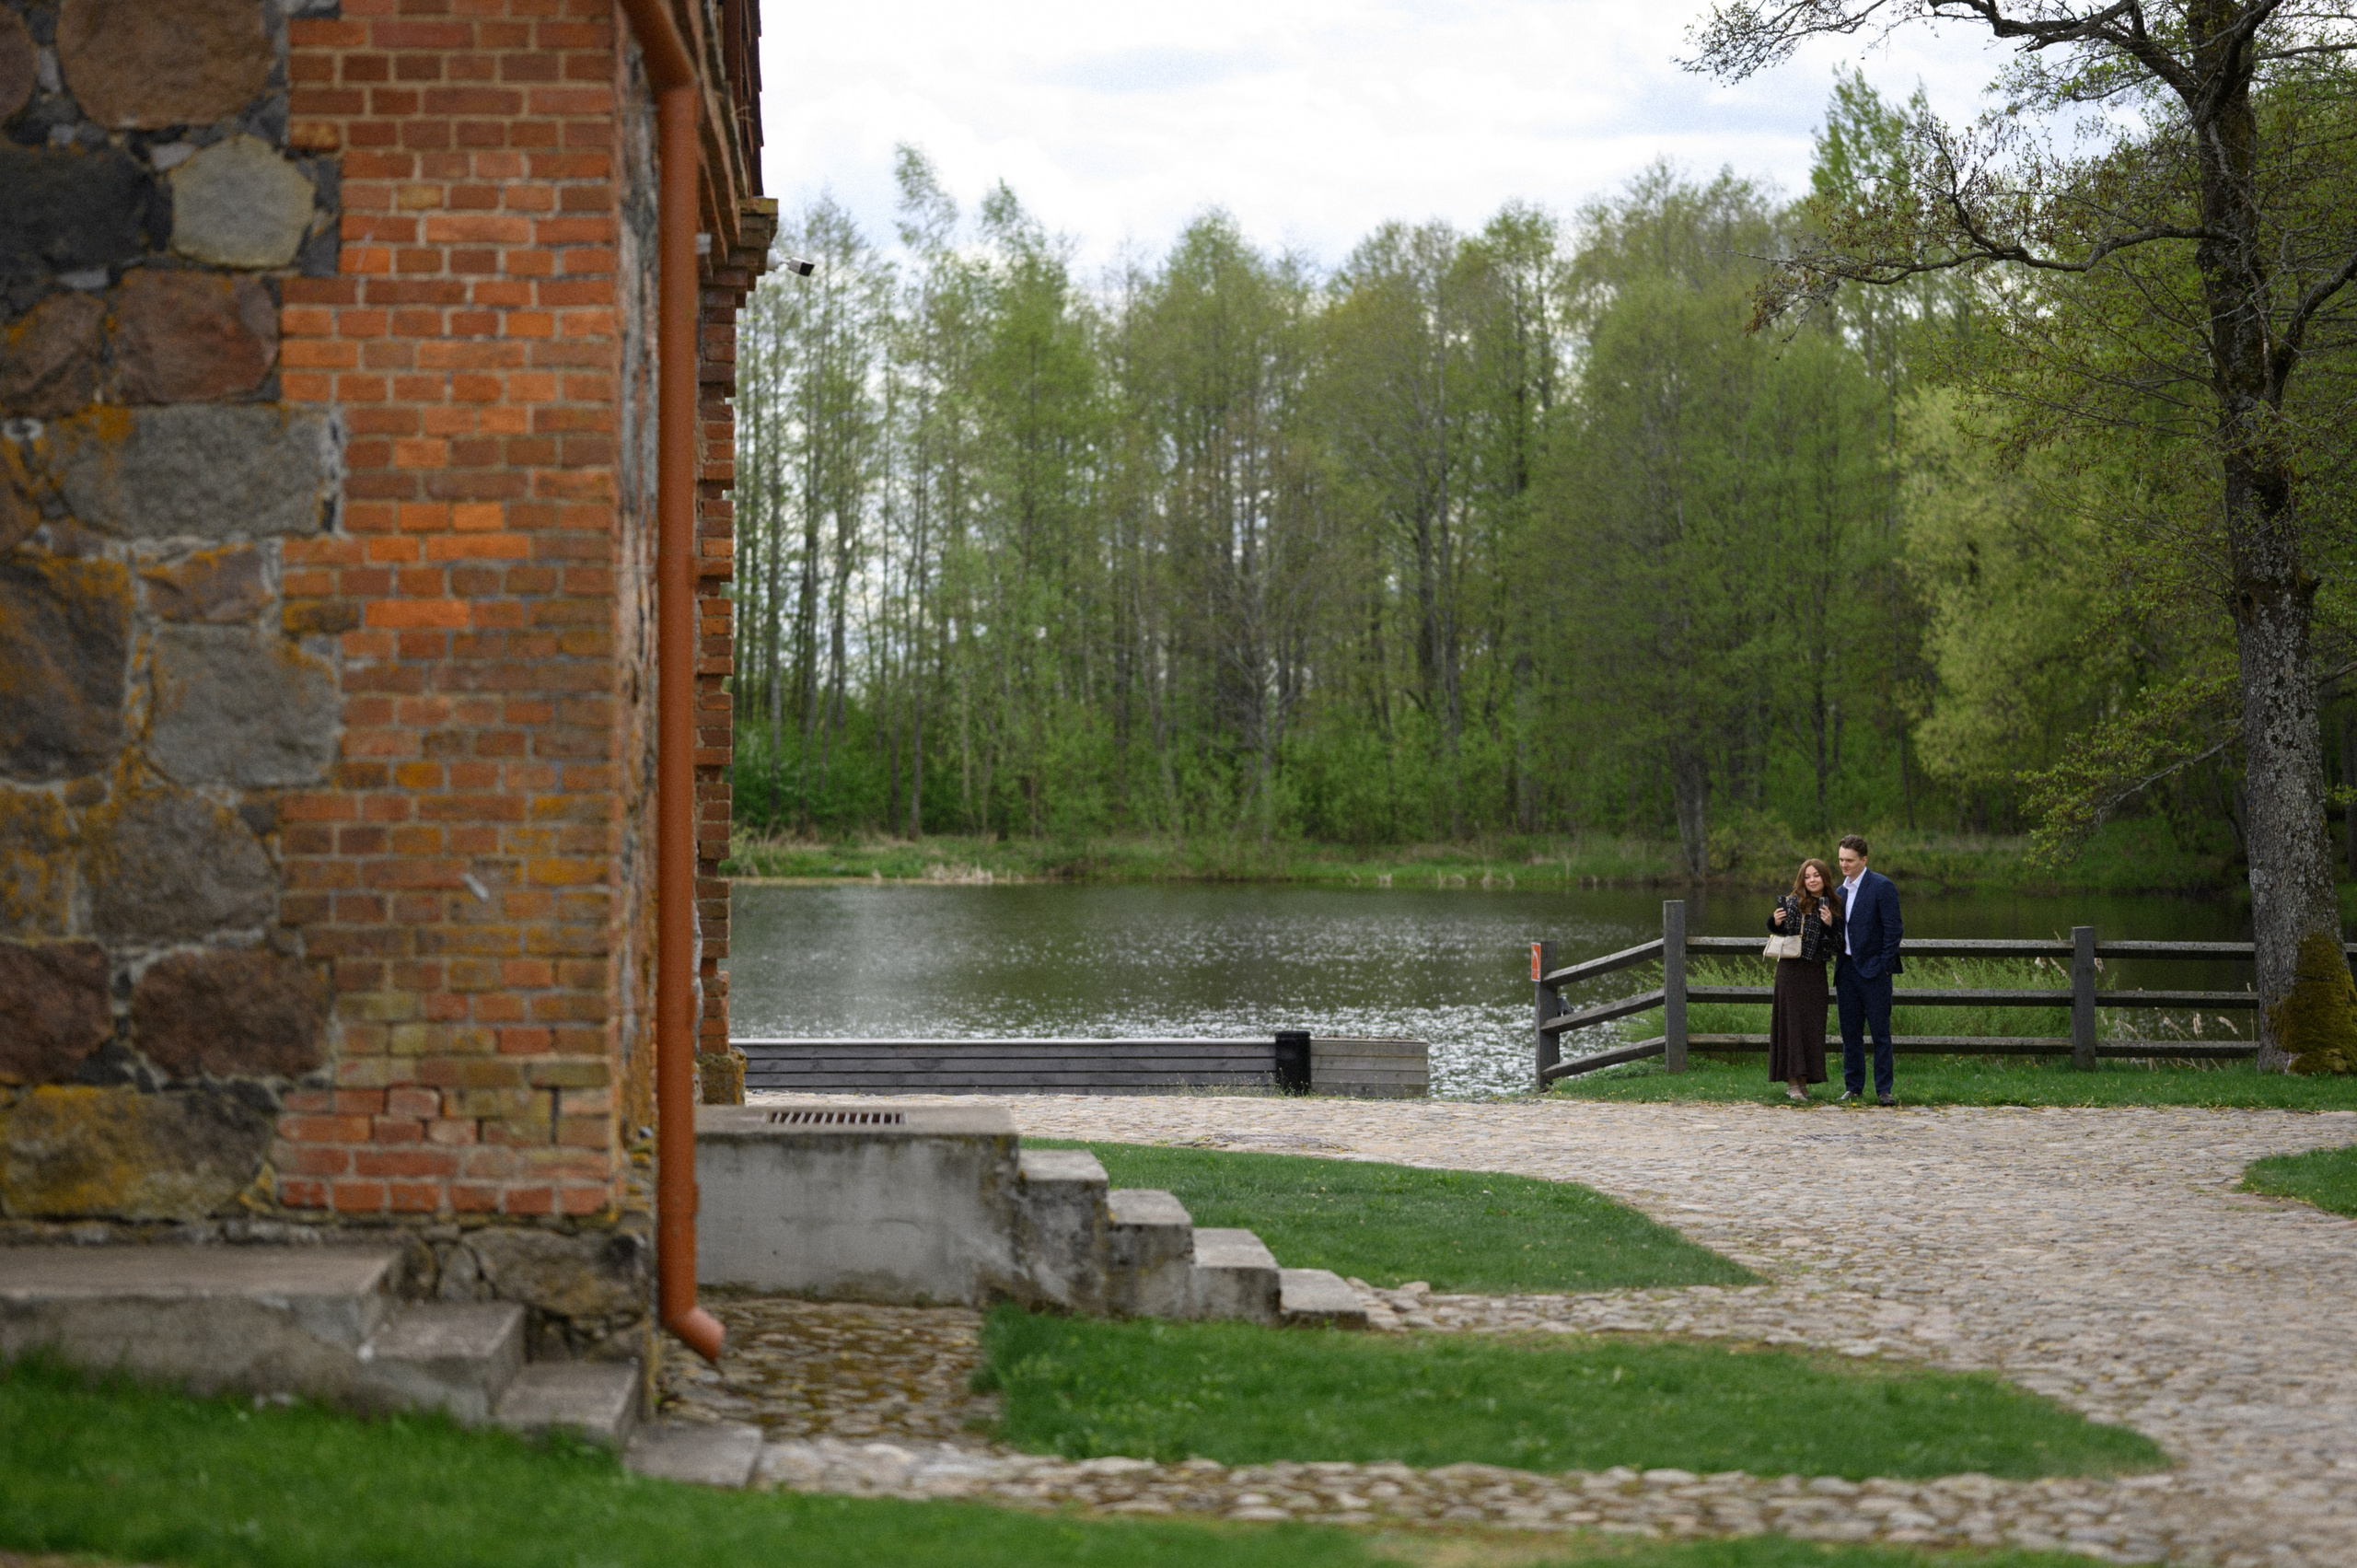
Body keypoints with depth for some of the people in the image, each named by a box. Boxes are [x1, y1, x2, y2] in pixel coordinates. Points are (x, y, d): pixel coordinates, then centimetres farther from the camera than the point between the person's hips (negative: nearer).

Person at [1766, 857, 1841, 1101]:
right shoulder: (1793, 902, -1)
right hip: (1792, 969, -4)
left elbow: (1837, 945, 7)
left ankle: (1802, 1080, 12)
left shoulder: (1833, 907, 10)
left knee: (1813, 1024, 4)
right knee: (1792, 1021, -5)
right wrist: (1775, 922, -19)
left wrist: (1831, 924, -10)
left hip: (1816, 971, 4)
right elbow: (1781, 932, 1)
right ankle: (1792, 1082, -5)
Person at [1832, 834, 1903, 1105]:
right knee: (1850, 1032, 8)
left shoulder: (1882, 886, -8)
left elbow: (1892, 929, -11)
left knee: (1880, 1032, -3)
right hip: (1846, 968, 7)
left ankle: (1884, 1090, 1)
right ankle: (1853, 1087, 14)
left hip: (1872, 970, -7)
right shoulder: (1841, 890, 15)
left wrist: (1884, 966, -14)